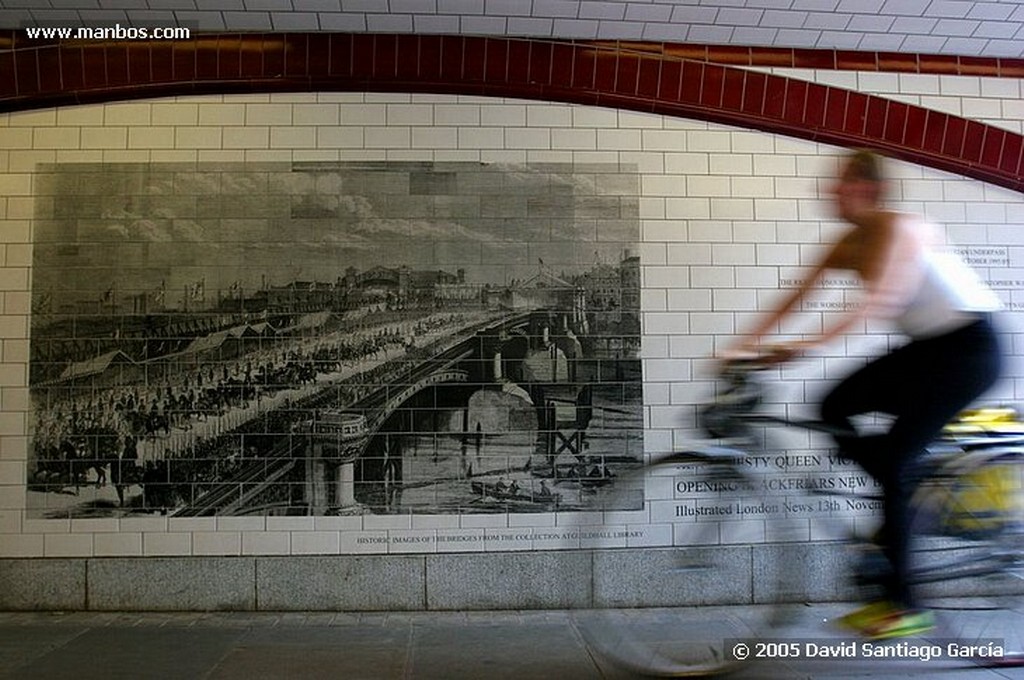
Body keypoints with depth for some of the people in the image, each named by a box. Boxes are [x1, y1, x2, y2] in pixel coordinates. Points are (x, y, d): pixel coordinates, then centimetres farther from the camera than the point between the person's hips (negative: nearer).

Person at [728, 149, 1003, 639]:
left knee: (893, 458, -12)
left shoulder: (900, 228, -19)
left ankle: (903, 605, -2)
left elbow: (879, 300, -35)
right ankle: (912, 501, 11)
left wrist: (808, 345, -44)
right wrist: (748, 344, -10)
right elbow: (796, 296, -1)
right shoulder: (850, 243, 4)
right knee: (835, 409, -4)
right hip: (929, 346, 8)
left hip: (969, 346, -8)